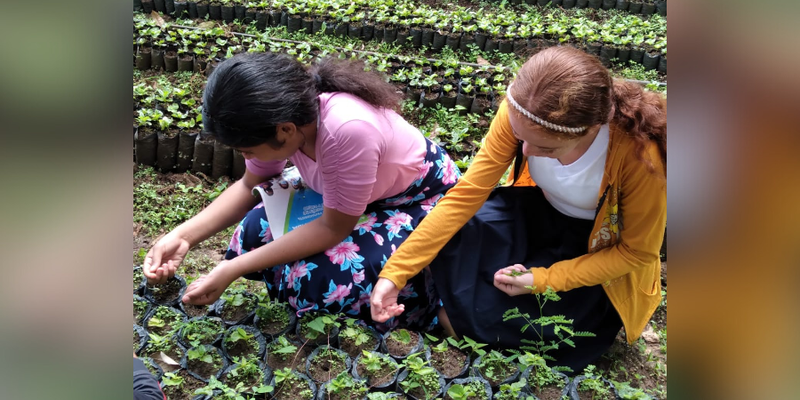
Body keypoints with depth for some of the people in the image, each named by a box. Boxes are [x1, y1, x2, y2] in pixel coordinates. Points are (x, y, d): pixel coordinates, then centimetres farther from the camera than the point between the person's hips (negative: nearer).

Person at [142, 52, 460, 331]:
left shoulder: (348, 130, -40)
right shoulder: (279, 114, -18)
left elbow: (333, 228, -28)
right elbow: (250, 186, 0)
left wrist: (233, 270, -27)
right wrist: (183, 236, -14)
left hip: (423, 202, -7)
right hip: (350, 196, 7)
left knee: (317, 277, -26)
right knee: (253, 233, -5)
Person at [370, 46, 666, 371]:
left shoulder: (639, 153, -36)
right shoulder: (520, 112, -27)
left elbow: (637, 252, -20)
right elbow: (467, 192, -23)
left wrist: (544, 280, -26)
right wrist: (395, 272, -27)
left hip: (603, 252, -4)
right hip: (543, 211, 4)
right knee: (457, 235, -22)